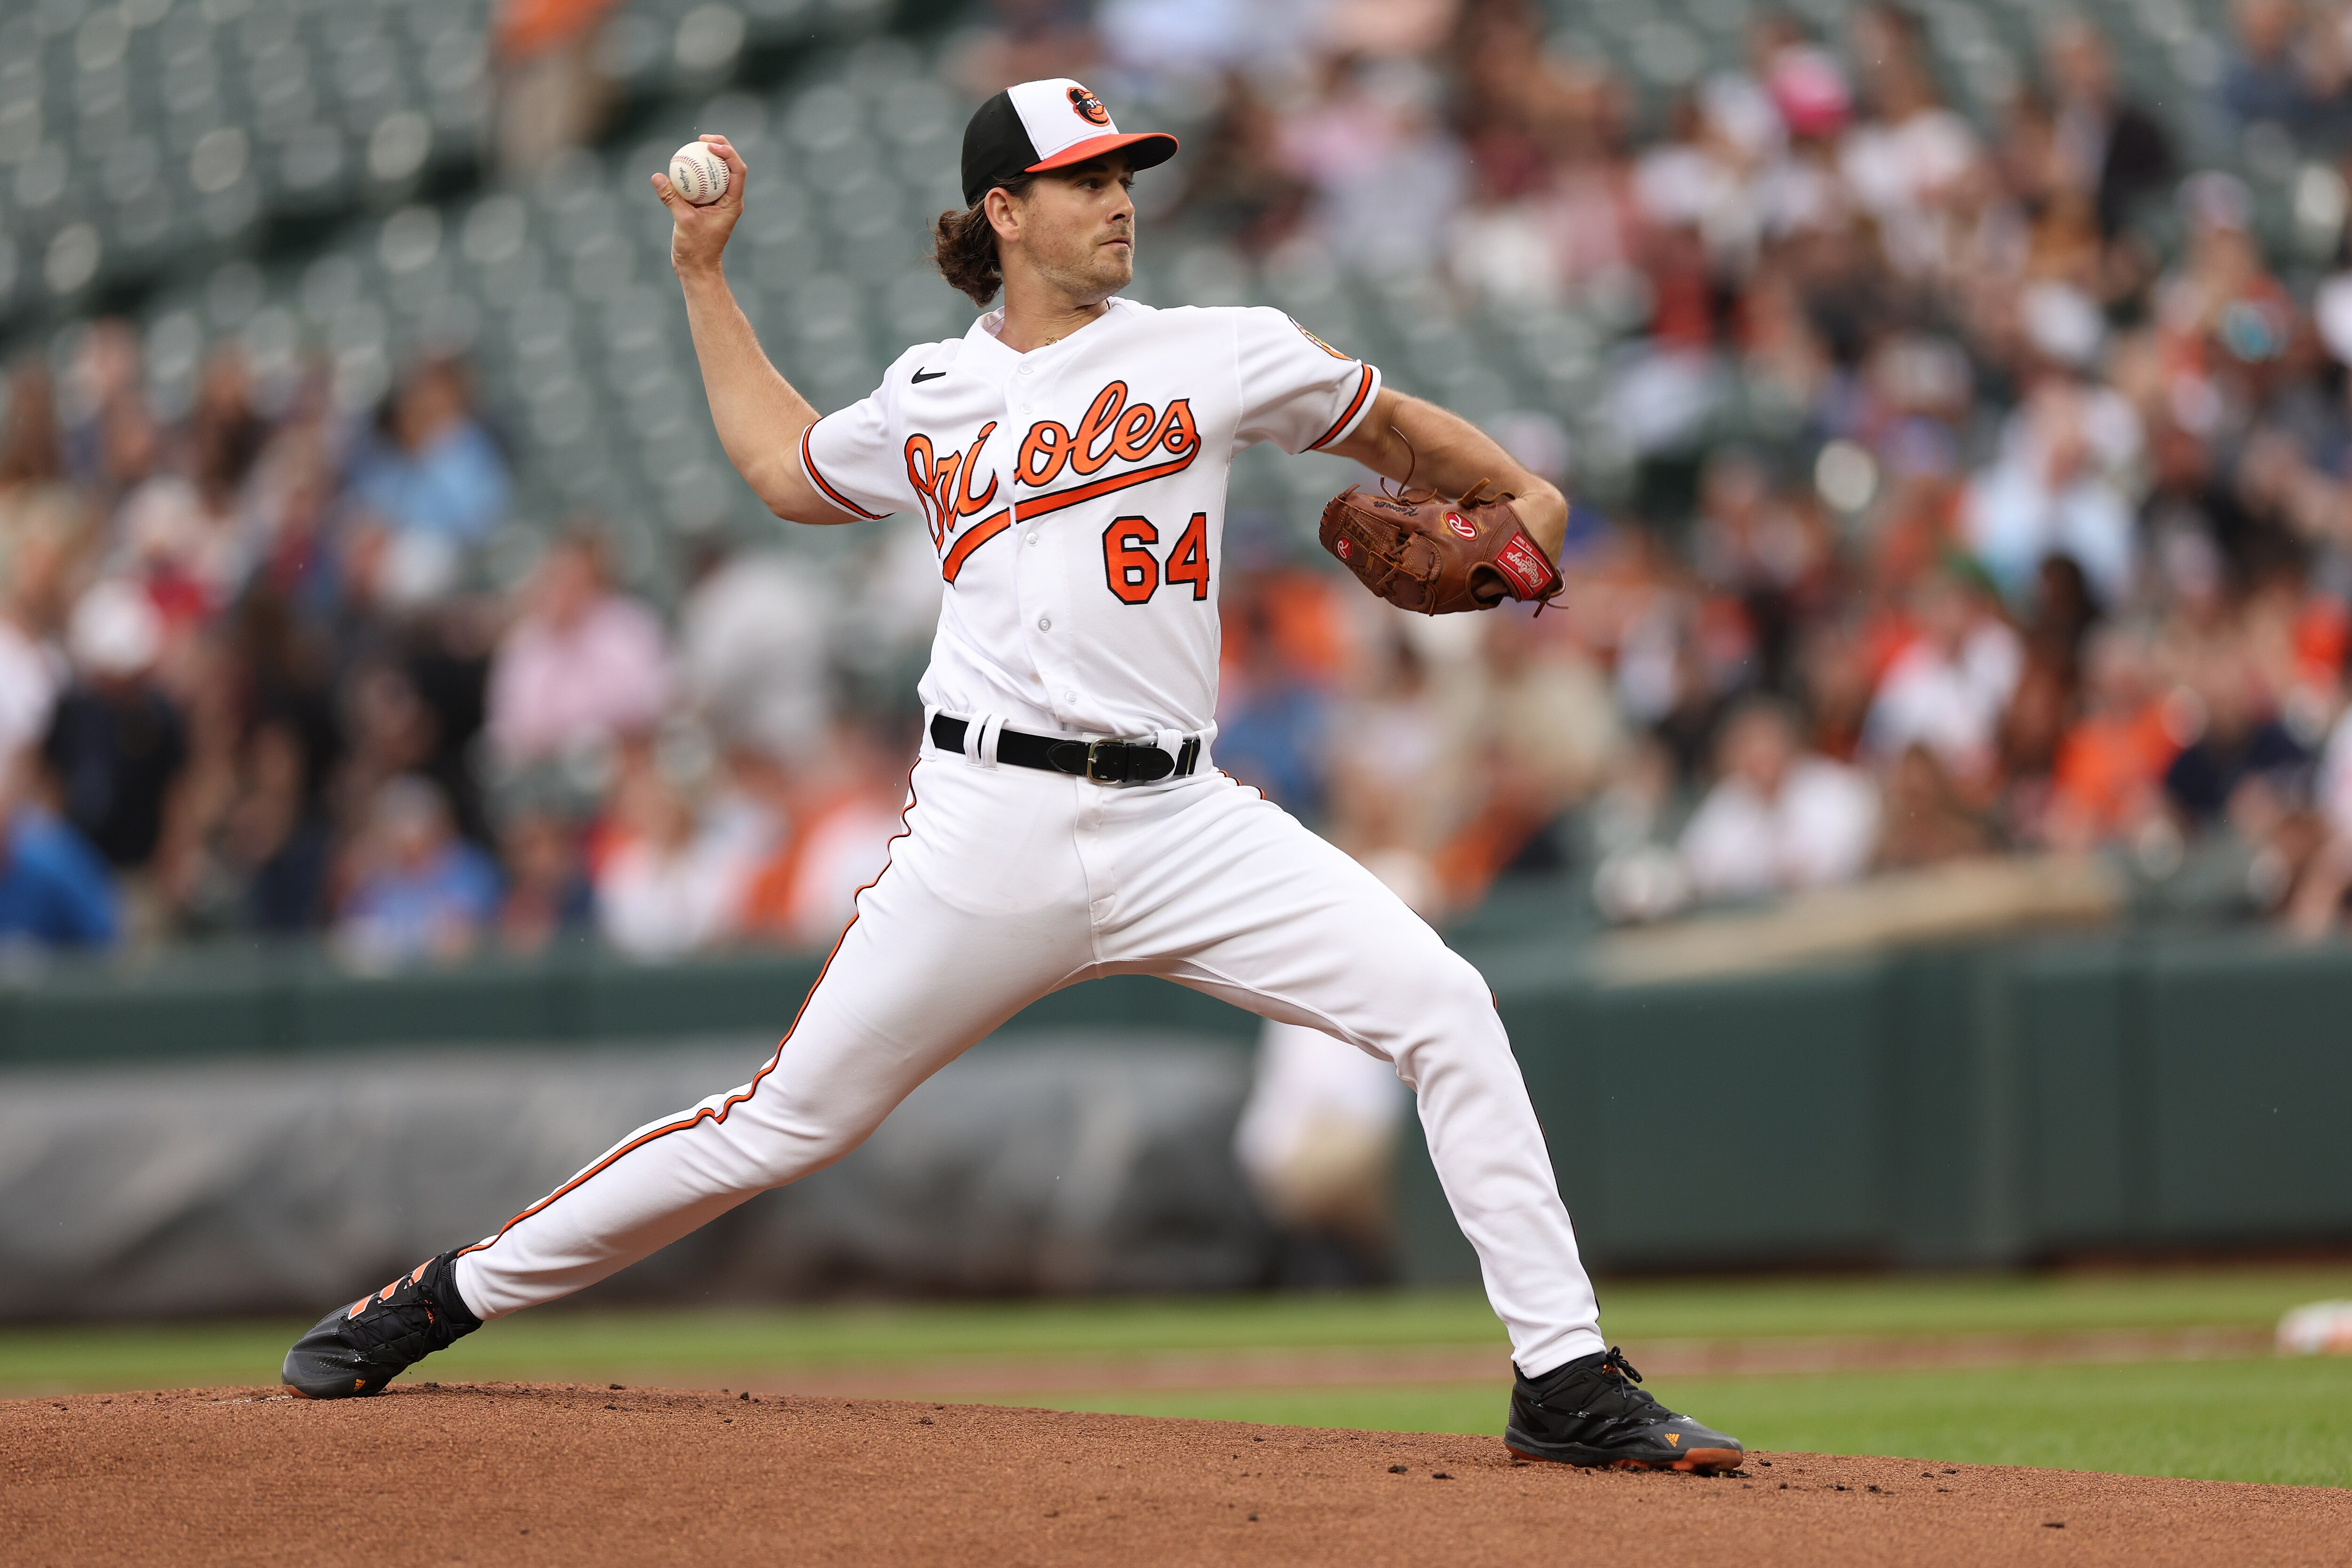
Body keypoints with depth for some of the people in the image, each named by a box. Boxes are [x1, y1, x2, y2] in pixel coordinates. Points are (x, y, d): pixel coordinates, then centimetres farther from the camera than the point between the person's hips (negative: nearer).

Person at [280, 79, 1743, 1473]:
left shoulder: (1221, 354, 8)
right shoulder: (931, 398, 12)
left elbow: (1394, 428, 19)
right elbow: (786, 467, 32)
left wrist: (1525, 494, 3)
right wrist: (705, 277, 31)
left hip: (1181, 823, 1)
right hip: (992, 824, 0)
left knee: (1446, 1009, -16)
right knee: (786, 1123, -1)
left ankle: (1567, 1381, -11)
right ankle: (443, 1299, 13)